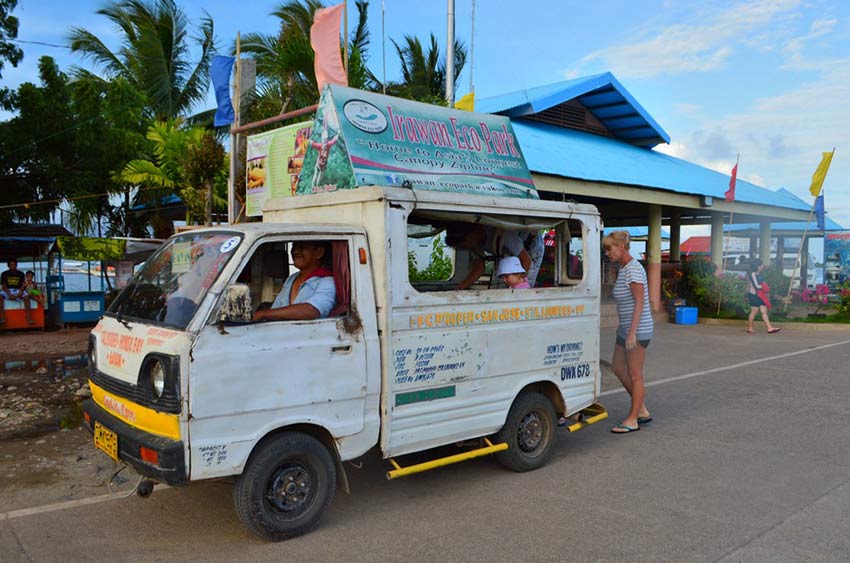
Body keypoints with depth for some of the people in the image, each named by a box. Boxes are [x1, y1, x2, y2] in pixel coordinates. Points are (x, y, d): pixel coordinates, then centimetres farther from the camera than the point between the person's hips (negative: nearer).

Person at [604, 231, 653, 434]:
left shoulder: (633, 269, -17)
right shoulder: (624, 268, 11)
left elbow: (640, 302, -20)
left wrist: (632, 332, -23)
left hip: (637, 330, -10)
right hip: (626, 328, 10)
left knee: (635, 375, 0)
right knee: (618, 367, 15)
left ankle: (632, 420, 12)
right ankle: (642, 411, 25)